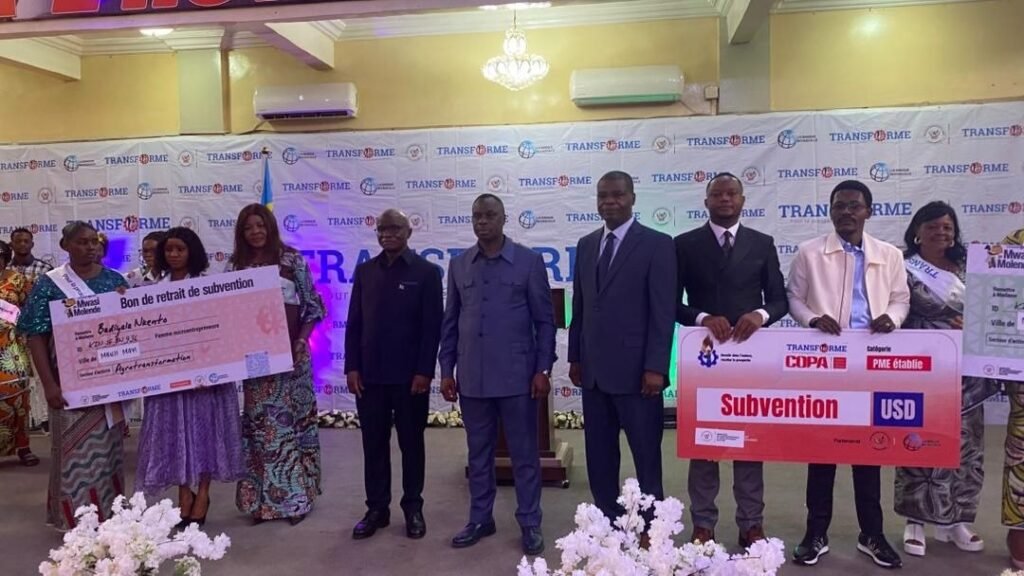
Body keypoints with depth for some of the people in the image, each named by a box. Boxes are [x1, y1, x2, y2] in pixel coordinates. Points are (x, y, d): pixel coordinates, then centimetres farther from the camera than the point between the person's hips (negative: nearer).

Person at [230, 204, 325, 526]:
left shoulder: (292, 260, -1)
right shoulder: (236, 266, 6)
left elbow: (312, 305, 0)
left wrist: (300, 341, -9)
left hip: (292, 352, -2)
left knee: (295, 420, 4)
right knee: (258, 424, 6)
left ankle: (296, 497, 15)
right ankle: (262, 499, 17)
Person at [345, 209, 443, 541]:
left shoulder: (426, 272, -2)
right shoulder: (365, 271, 9)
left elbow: (432, 325, -6)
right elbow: (354, 323, 8)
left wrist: (424, 371, -12)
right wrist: (351, 367, 0)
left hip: (409, 376, -3)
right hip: (370, 375, 3)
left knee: (411, 444, 9)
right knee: (374, 445, 9)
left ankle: (413, 508, 21)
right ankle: (376, 509, 22)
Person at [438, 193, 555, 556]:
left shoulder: (529, 261, -2)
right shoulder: (459, 265, 7)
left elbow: (545, 319, -1)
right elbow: (450, 321, 11)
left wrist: (543, 369, -6)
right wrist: (446, 370, 7)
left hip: (517, 376, -3)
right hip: (472, 377, 3)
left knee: (524, 454, 6)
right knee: (478, 453, 14)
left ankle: (530, 524, 19)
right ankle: (480, 519, 28)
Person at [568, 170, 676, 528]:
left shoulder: (657, 244, -5)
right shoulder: (586, 245, 12)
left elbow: (664, 312, -11)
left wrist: (655, 367, -16)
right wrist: (575, 357, 11)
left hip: (635, 370, -5)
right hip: (594, 370, 6)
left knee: (646, 455, 7)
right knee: (599, 456, 13)